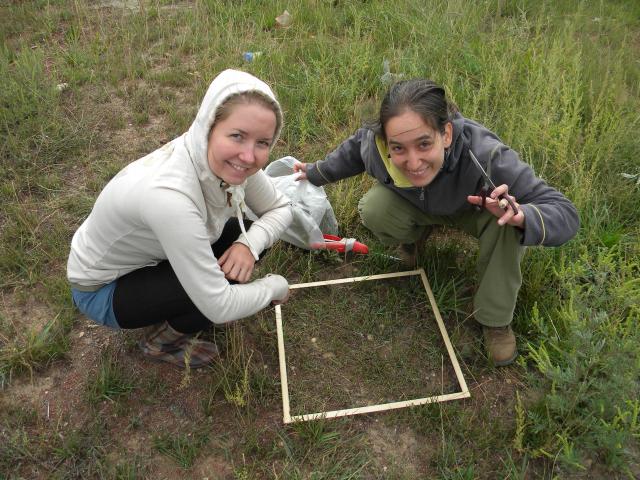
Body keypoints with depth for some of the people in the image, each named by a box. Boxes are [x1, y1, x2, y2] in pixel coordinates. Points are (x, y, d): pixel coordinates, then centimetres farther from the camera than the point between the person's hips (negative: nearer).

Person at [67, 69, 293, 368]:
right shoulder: (169, 195, -41)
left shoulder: (230, 160, -20)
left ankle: (172, 314, 15)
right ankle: (161, 342, 7)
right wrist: (276, 286, -18)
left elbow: (280, 208, -5)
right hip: (102, 288, -7)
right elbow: (219, 307, -36)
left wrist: (249, 244, -24)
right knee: (232, 279, -23)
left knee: (245, 235, -5)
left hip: (149, 257, 7)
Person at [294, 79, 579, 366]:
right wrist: (315, 173, 8)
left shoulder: (485, 156, -44)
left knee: (507, 225, -34)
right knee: (373, 212, -24)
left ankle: (495, 318, -9)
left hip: (474, 208, -2)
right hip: (415, 204, 3)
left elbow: (565, 214, -40)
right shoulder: (375, 145, -34)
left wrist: (521, 217, -62)